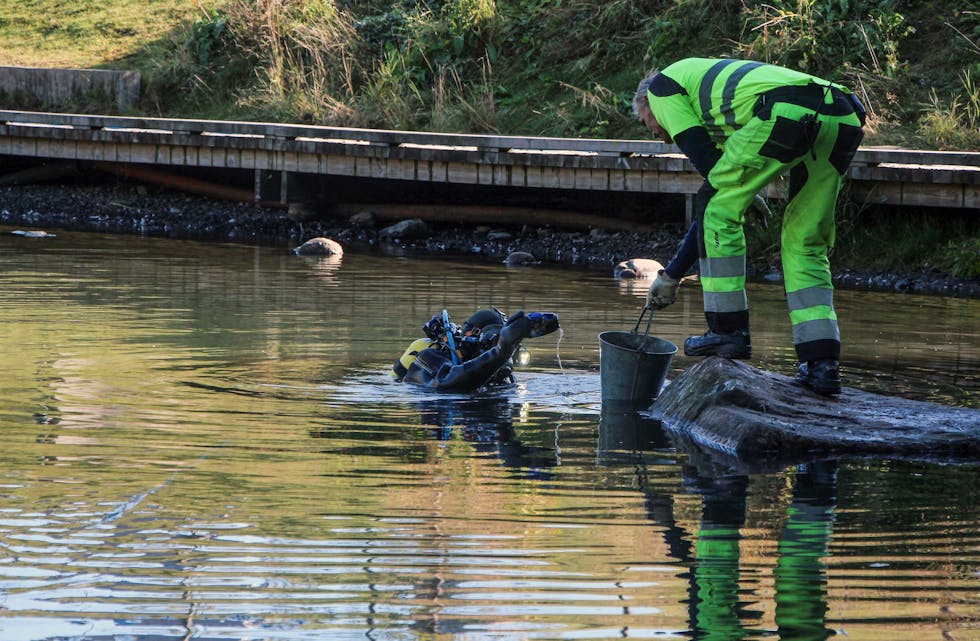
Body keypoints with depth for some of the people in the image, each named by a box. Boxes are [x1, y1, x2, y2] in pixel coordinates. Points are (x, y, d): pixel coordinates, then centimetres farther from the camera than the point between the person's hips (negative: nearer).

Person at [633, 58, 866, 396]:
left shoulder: (663, 86, 22)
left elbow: (707, 164, 10)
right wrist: (672, 273, 47)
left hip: (787, 113, -8)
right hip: (845, 118, 8)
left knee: (718, 206, 10)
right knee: (805, 244, 17)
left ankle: (729, 330, 12)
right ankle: (822, 365, 10)